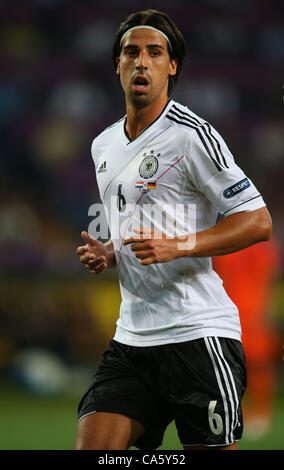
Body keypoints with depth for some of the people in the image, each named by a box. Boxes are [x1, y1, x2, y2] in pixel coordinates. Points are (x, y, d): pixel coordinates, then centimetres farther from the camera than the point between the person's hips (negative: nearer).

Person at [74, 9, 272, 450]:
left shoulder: (192, 136, -9)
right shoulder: (104, 146, 16)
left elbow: (258, 221, -12)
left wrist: (178, 245, -22)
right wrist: (105, 254, 7)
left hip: (199, 334, -6)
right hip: (130, 339, 7)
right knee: (92, 446, -7)